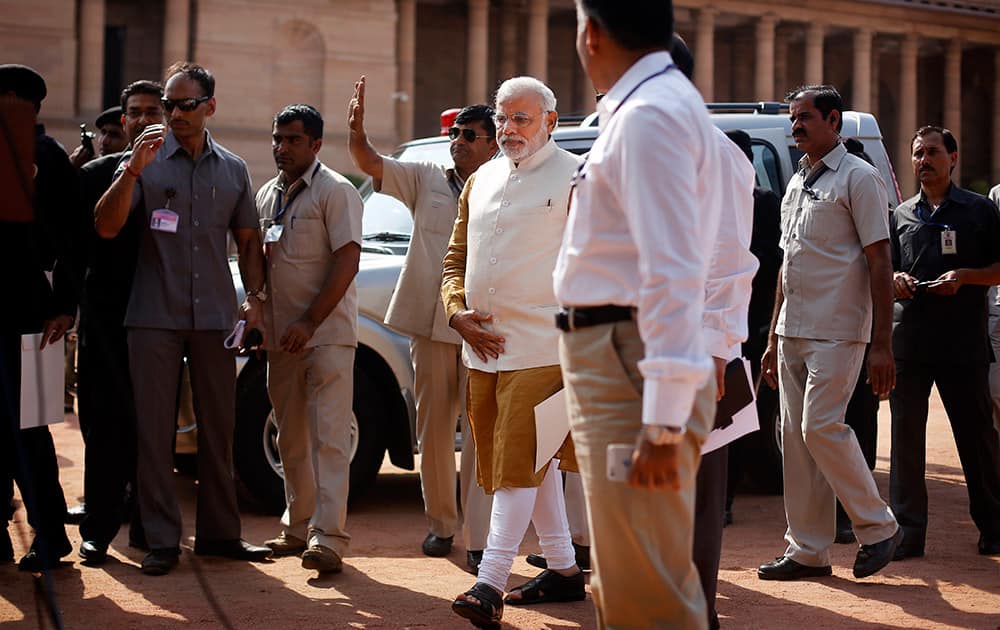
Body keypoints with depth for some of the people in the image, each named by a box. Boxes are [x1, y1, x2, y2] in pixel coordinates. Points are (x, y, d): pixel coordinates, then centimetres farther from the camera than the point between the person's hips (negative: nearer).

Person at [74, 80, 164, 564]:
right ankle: (98, 528, 2)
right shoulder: (96, 174, 7)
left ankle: (147, 525, 13)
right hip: (107, 317, 0)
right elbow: (76, 243, 6)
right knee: (106, 425, -1)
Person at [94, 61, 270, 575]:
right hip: (155, 316, -3)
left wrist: (255, 297, 5)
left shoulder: (233, 170, 11)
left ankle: (219, 533, 16)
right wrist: (133, 169, -20)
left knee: (218, 428, 8)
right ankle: (161, 540, 3)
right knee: (155, 430, -2)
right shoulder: (148, 163, 1)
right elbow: (106, 226, -9)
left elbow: (248, 240, 17)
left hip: (214, 317, 3)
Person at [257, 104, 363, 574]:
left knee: (328, 437, -11)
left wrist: (309, 323, -19)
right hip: (282, 338, 7)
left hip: (326, 334, -7)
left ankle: (328, 536, -16)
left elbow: (348, 261, -15)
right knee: (291, 440, 12)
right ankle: (298, 528, 21)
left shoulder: (335, 192, -7)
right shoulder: (267, 196, 15)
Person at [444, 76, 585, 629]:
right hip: (484, 347, 7)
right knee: (530, 459, 13)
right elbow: (455, 257, 21)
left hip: (541, 349, -7)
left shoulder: (574, 178, -3)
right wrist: (458, 312, 3)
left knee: (518, 460, -12)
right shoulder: (481, 181, 16)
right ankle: (563, 570, 23)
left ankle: (490, 584, -17)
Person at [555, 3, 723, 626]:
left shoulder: (649, 115, -17)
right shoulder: (663, 102, 15)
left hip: (631, 370, -11)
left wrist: (663, 418, -27)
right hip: (622, 364, 11)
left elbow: (672, 272, -24)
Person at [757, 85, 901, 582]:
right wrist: (773, 340, 20)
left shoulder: (858, 178, -6)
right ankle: (807, 550, 9)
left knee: (820, 426, -16)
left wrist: (881, 345, -16)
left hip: (837, 331, -8)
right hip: (793, 332, 8)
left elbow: (879, 264, -10)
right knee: (795, 437, 5)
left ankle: (877, 527, 0)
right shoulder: (796, 185, 18)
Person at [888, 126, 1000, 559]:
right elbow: (885, 271, 20)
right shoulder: (901, 215, 15)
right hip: (909, 340, 3)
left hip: (964, 343, -3)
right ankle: (907, 531, 4)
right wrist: (895, 280, -2)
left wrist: (965, 275, -12)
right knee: (906, 436, 0)